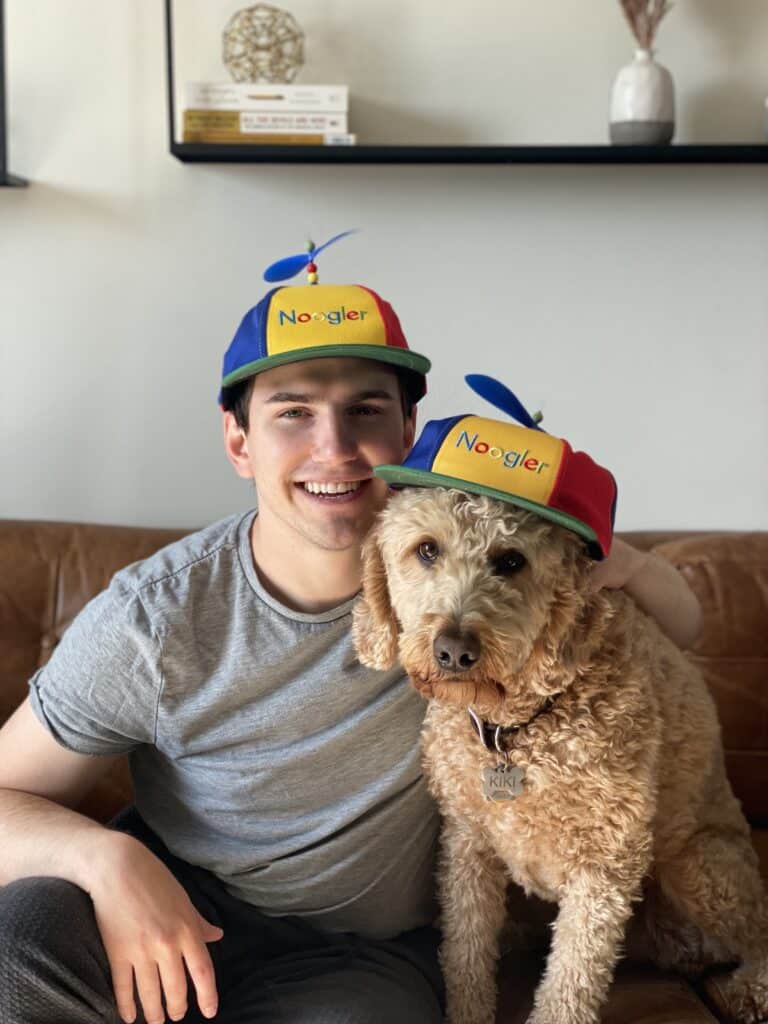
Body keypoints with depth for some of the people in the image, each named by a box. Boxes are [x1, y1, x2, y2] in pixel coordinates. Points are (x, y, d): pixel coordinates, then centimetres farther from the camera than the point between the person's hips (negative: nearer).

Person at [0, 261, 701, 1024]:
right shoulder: (149, 622, -16)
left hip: (367, 953, 2)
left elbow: (681, 627, 2)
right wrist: (99, 854, -32)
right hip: (172, 911, -1)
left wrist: (623, 564, -22)